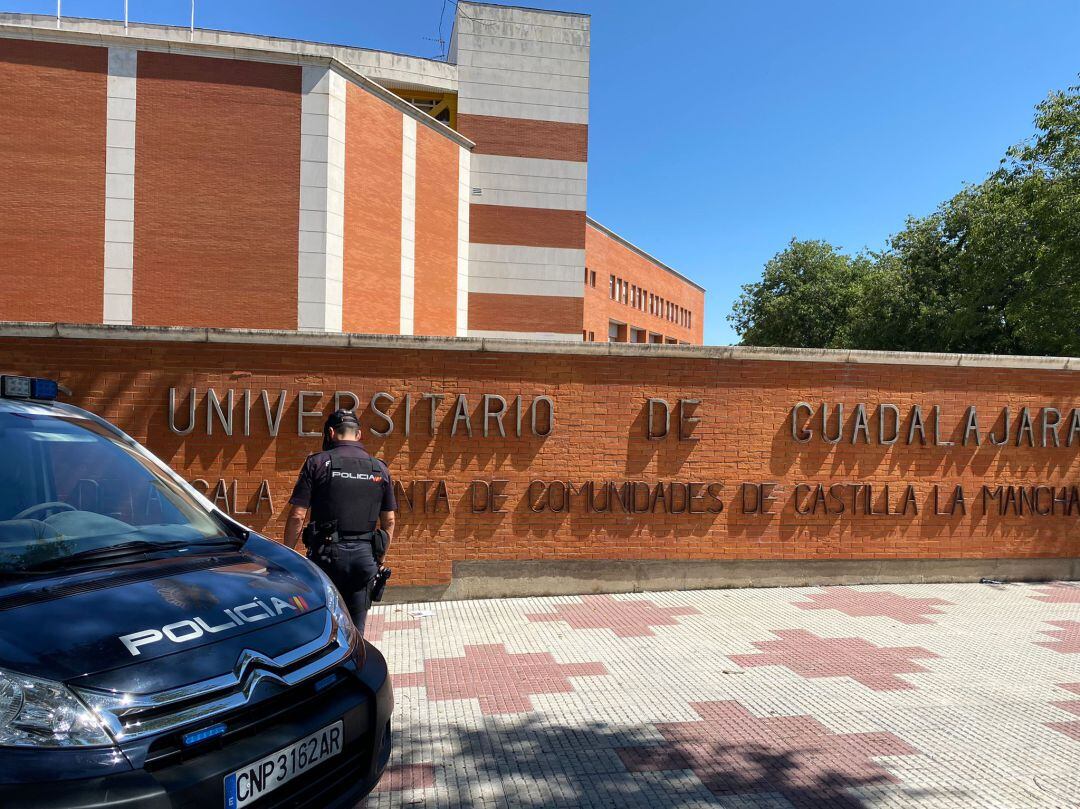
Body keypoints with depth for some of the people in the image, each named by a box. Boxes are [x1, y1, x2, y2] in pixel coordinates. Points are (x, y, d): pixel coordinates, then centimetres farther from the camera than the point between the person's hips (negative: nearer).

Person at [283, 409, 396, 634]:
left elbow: (297, 516, -7)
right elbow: (389, 521, 10)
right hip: (364, 556, 3)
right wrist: (380, 558, 19)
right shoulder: (380, 469, 7)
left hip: (327, 553, -3)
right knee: (355, 629, 11)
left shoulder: (317, 463, -3)